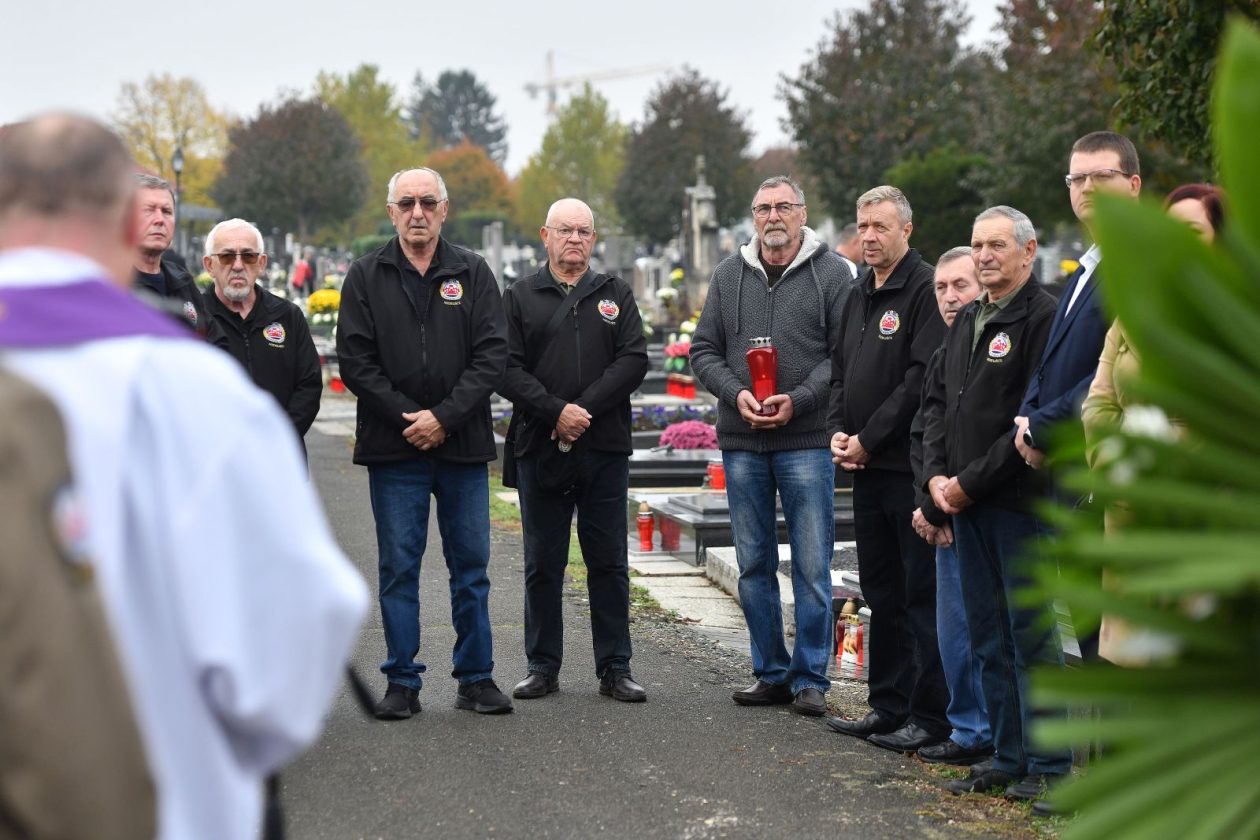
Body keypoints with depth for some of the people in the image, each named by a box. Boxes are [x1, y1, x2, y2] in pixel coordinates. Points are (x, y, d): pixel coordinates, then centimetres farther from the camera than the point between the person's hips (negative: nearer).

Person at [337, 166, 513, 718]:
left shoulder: (473, 274, 6)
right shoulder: (366, 276, 5)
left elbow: (492, 355, -1)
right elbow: (355, 360, -1)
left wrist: (445, 416, -12)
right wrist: (405, 416, -11)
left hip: (463, 446, 1)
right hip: (393, 447, -1)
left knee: (471, 565, 6)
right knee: (398, 567, 3)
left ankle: (476, 678, 15)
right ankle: (402, 683, 10)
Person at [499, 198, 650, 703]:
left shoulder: (616, 296, 11)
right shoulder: (520, 298, 7)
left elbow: (634, 360, -1)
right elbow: (508, 370, -2)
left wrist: (586, 407, -13)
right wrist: (556, 411, -16)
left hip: (605, 451, 1)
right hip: (540, 449, 0)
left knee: (609, 564, 4)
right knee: (543, 565, 6)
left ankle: (614, 669, 10)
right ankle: (543, 667, 14)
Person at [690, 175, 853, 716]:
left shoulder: (831, 273, 0)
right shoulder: (729, 275, 11)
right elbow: (703, 350, 10)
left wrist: (797, 401, -16)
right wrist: (736, 393, -8)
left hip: (806, 440, -4)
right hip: (741, 441, 4)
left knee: (812, 566, -2)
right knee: (753, 564, 9)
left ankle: (810, 678, 6)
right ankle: (770, 672, 19)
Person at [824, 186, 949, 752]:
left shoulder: (925, 289, -10)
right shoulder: (858, 295, 17)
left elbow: (922, 379, -17)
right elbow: (840, 370, 22)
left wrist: (869, 438, -14)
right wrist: (838, 430, 5)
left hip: (911, 465, -9)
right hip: (867, 469, 9)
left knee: (922, 593, -4)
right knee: (881, 593, 14)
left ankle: (931, 716, 1)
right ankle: (888, 706, 22)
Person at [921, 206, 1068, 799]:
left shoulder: (1042, 317, -11)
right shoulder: (966, 322, 16)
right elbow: (937, 401, 18)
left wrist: (971, 481, -14)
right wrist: (937, 474, 3)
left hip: (1018, 499, -8)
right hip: (966, 503, 8)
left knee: (1031, 632, -3)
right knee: (987, 635, 12)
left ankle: (1048, 764, 4)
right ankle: (1008, 758, 21)